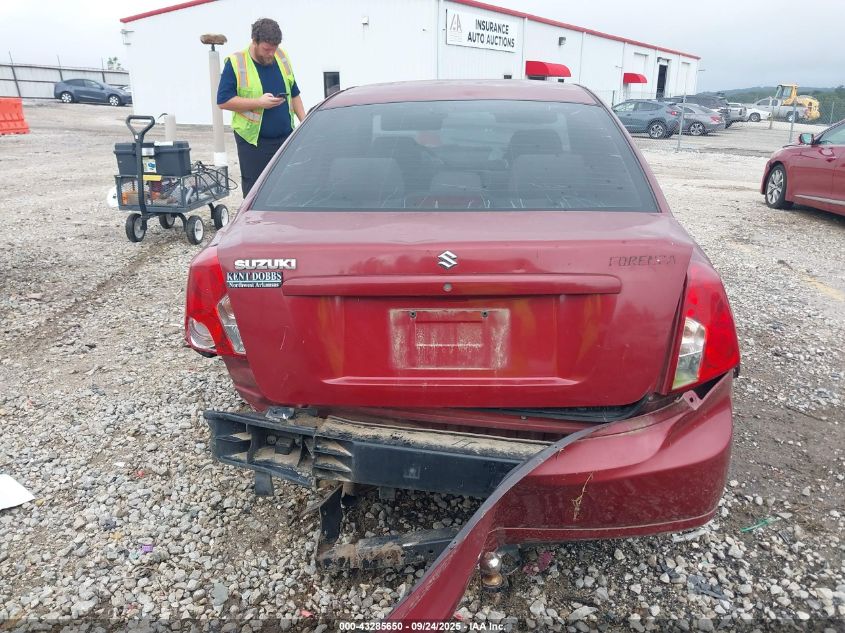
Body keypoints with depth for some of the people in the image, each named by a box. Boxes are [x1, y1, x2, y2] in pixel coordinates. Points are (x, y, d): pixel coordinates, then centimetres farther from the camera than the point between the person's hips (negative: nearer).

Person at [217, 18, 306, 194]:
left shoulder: (282, 57, 8)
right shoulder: (235, 63, -7)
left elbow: (294, 93, 17)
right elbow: (223, 101, -10)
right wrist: (259, 102, -19)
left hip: (286, 137, 5)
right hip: (254, 141, -4)